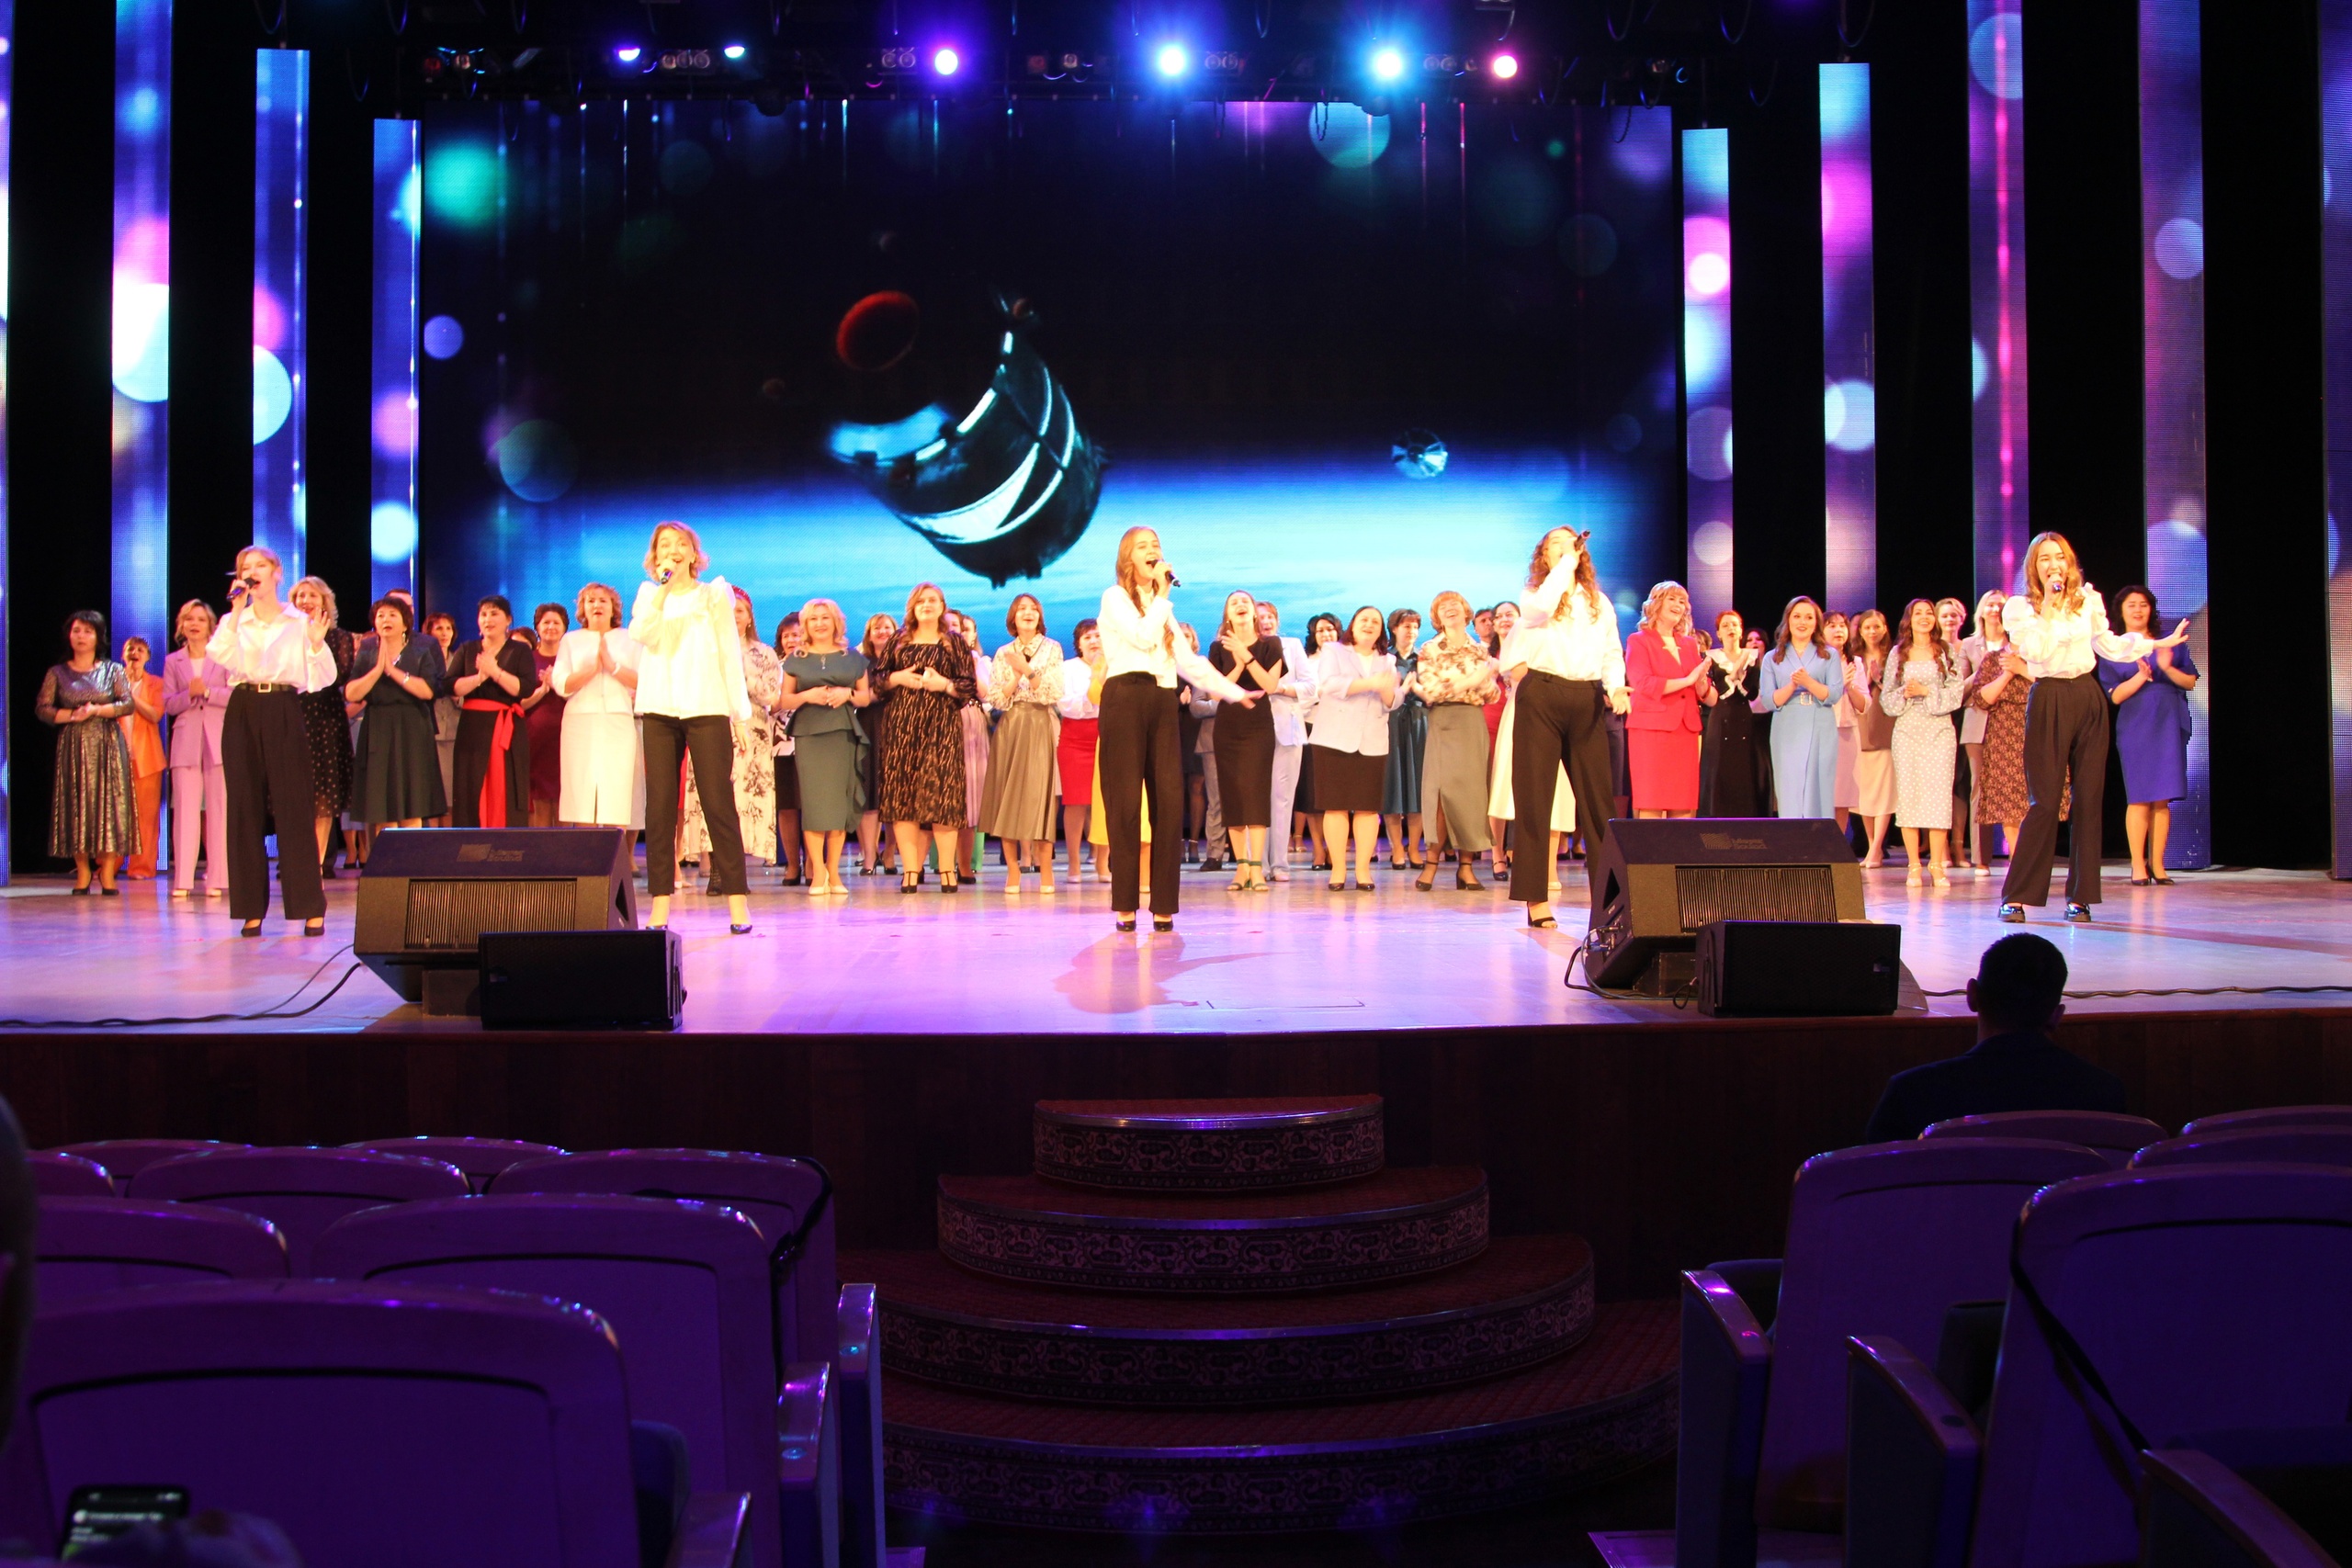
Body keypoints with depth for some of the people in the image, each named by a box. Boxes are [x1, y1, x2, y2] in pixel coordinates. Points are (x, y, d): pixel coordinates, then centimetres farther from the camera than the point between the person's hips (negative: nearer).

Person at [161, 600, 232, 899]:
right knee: (185, 810, -3)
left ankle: (216, 879, 0)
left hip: (218, 739, -1)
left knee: (219, 809, -3)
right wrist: (189, 694, -11)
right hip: (186, 741, 1)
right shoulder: (172, 661, 14)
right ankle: (183, 880, -3)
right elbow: (168, 704, 7)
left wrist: (207, 691, -13)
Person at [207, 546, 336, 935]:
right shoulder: (235, 622, 13)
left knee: (293, 807, -5)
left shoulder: (298, 622, 10)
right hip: (243, 713, 2)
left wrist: (317, 645, -14)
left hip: (284, 714, -2)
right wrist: (236, 611, -10)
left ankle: (310, 907, -4)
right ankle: (252, 907, 5)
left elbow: (321, 679, 3)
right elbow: (218, 654, -8)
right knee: (246, 808, 0)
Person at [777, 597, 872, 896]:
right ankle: (818, 872, -6)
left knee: (840, 801, -2)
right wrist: (808, 695, -9)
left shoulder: (852, 657, 14)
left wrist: (847, 694, -6)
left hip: (844, 733, 1)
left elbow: (867, 696, 13)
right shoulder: (796, 660, 12)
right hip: (808, 734, -1)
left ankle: (833, 871, 4)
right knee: (813, 800, -9)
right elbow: (784, 701, 9)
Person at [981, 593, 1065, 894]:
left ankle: (1045, 870, -5)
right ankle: (1013, 869, 2)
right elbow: (996, 699, 4)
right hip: (1010, 729, 2)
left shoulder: (1052, 648, 6)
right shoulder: (1003, 653, 12)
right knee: (1007, 795, -3)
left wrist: (1028, 670, -14)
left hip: (1041, 728, -2)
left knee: (1041, 793, -8)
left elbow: (1054, 693, -4)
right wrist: (1016, 676, -10)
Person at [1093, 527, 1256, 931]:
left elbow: (1189, 662, 18)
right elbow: (1143, 637, -13)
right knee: (1126, 802, -7)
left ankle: (1163, 904, 2)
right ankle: (1125, 905, -3)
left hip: (1162, 702, 6)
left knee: (1169, 800, -2)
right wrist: (1162, 593, -3)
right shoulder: (1115, 597, 3)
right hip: (1125, 699, -6)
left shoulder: (1162, 606, 24)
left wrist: (1234, 691, 11)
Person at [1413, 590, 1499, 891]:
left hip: (1474, 725, 3)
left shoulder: (1481, 650, 14)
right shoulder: (1429, 650, 5)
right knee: (1443, 790, -12)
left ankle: (1466, 866, 1)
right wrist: (1472, 680, -10)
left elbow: (1491, 695, 10)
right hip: (1443, 724, -3)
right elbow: (1430, 691, -8)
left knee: (1472, 791, -2)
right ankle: (1432, 862, -8)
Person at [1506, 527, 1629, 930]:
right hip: (1542, 697, -3)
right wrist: (1565, 564, -10)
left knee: (1597, 797, 3)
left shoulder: (1600, 603, 15)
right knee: (1535, 797, -2)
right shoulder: (1535, 596, 5)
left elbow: (1613, 653, 12)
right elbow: (1542, 606, -20)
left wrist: (1615, 686, -7)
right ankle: (1536, 898, 1)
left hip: (1587, 701, 3)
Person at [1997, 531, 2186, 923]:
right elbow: (2037, 651, -14)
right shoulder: (2020, 608, 0)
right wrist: (2049, 605, -10)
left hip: (2089, 699, 4)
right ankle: (2015, 896, -3)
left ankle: (2080, 896, 6)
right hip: (2048, 702, -4)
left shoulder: (2088, 600, 10)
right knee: (2045, 801, -8)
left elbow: (2110, 645, 21)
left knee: (2089, 799, 1)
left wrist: (2158, 643, 19)